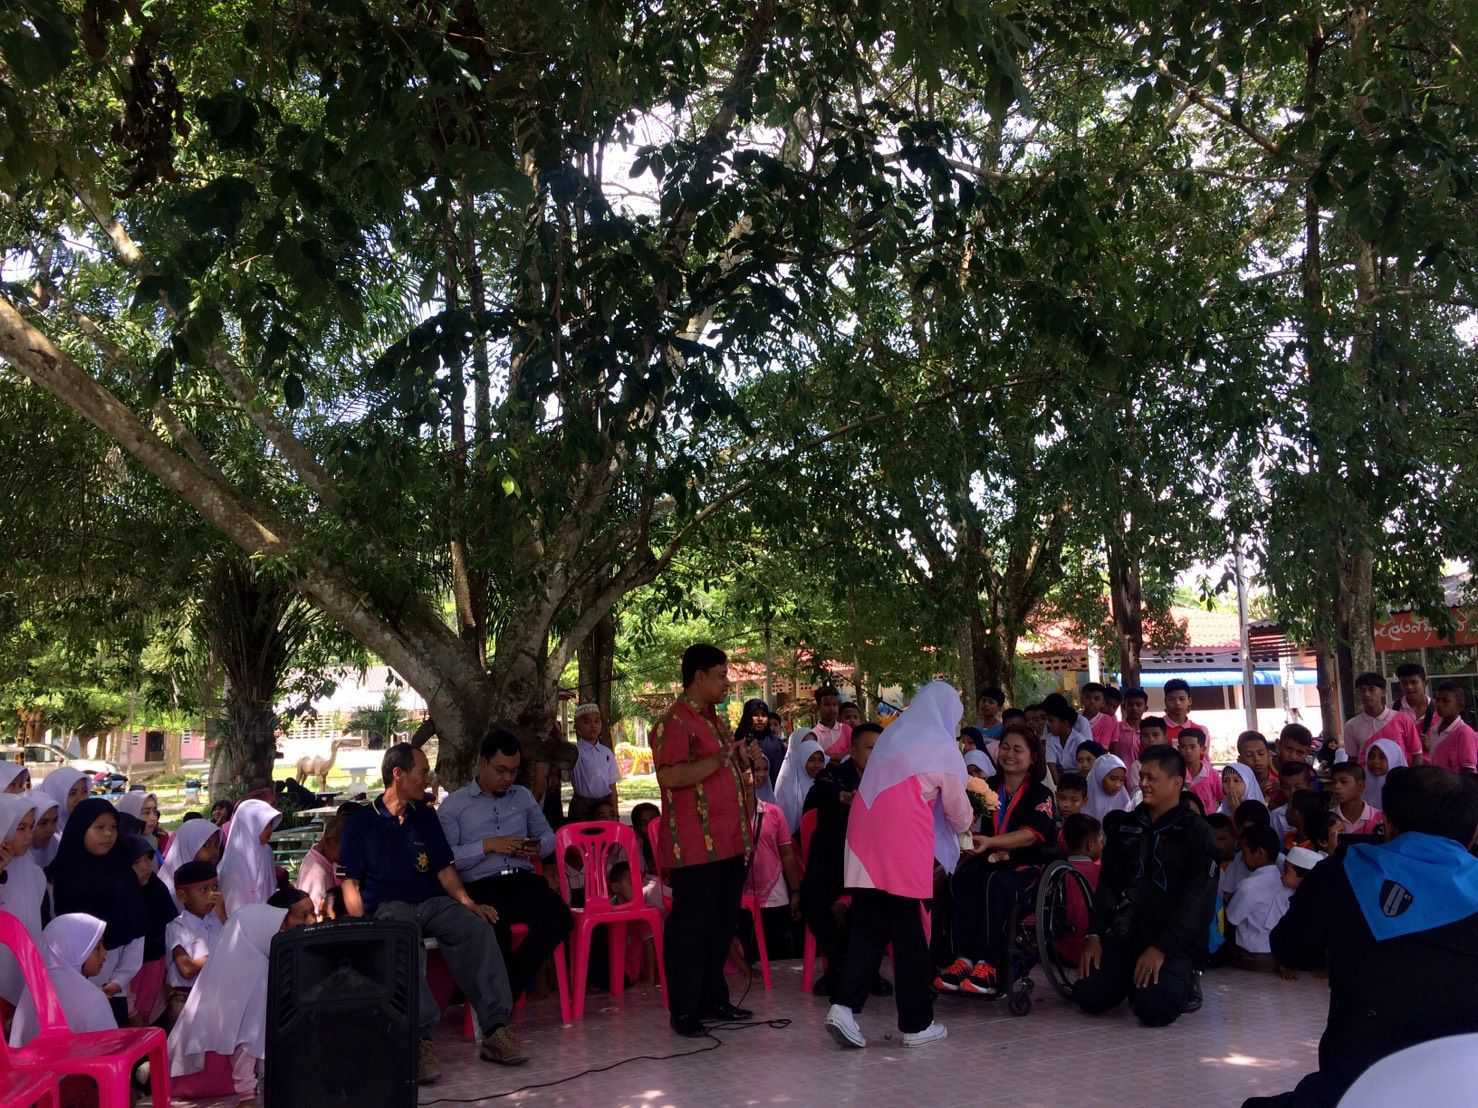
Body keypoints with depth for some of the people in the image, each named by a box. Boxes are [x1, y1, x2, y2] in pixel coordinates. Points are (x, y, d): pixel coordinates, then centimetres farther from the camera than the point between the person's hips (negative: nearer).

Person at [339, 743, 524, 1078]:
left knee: (478, 927, -28)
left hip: (432, 901, 4)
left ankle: (495, 1028, -30)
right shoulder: (361, 820, 8)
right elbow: (350, 881, 3)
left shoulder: (425, 817, 21)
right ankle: (420, 1040, -41)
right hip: (387, 906, -4)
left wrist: (467, 902, 0)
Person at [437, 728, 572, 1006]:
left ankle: (509, 988, -5)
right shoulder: (453, 805, 7)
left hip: (523, 880, 4)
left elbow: (548, 836, 25)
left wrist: (538, 848, 2)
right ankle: (506, 992, -5)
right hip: (481, 887, -4)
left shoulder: (524, 796, 22)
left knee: (560, 919, -26)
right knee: (497, 931, -37)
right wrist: (487, 845, -11)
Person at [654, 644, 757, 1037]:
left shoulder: (715, 720, 19)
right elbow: (668, 776, -26)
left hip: (728, 843, 9)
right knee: (689, 926, -3)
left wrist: (741, 761, 16)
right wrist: (720, 759, -25)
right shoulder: (675, 721, -12)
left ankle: (713, 999, 26)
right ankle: (684, 1011, 6)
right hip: (694, 847, -9)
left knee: (722, 924, 15)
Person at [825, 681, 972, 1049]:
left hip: (866, 839, 5)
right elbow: (959, 812, 11)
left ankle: (844, 1005, -7)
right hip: (904, 845, -5)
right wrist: (962, 827, 33)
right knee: (909, 933, 4)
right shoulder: (942, 748, 4)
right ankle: (916, 1024, 13)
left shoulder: (890, 737, 19)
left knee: (868, 927, 7)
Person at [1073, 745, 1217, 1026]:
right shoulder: (1124, 826, 11)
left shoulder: (1196, 833, -5)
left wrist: (1161, 948, -22)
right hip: (1125, 934, 4)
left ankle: (1181, 982, 8)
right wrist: (1095, 934, -3)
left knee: (1154, 1008, -26)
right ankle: (1132, 979, 17)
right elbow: (1107, 884, 11)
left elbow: (1197, 901, -12)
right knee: (1089, 997, -13)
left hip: (1175, 940, -4)